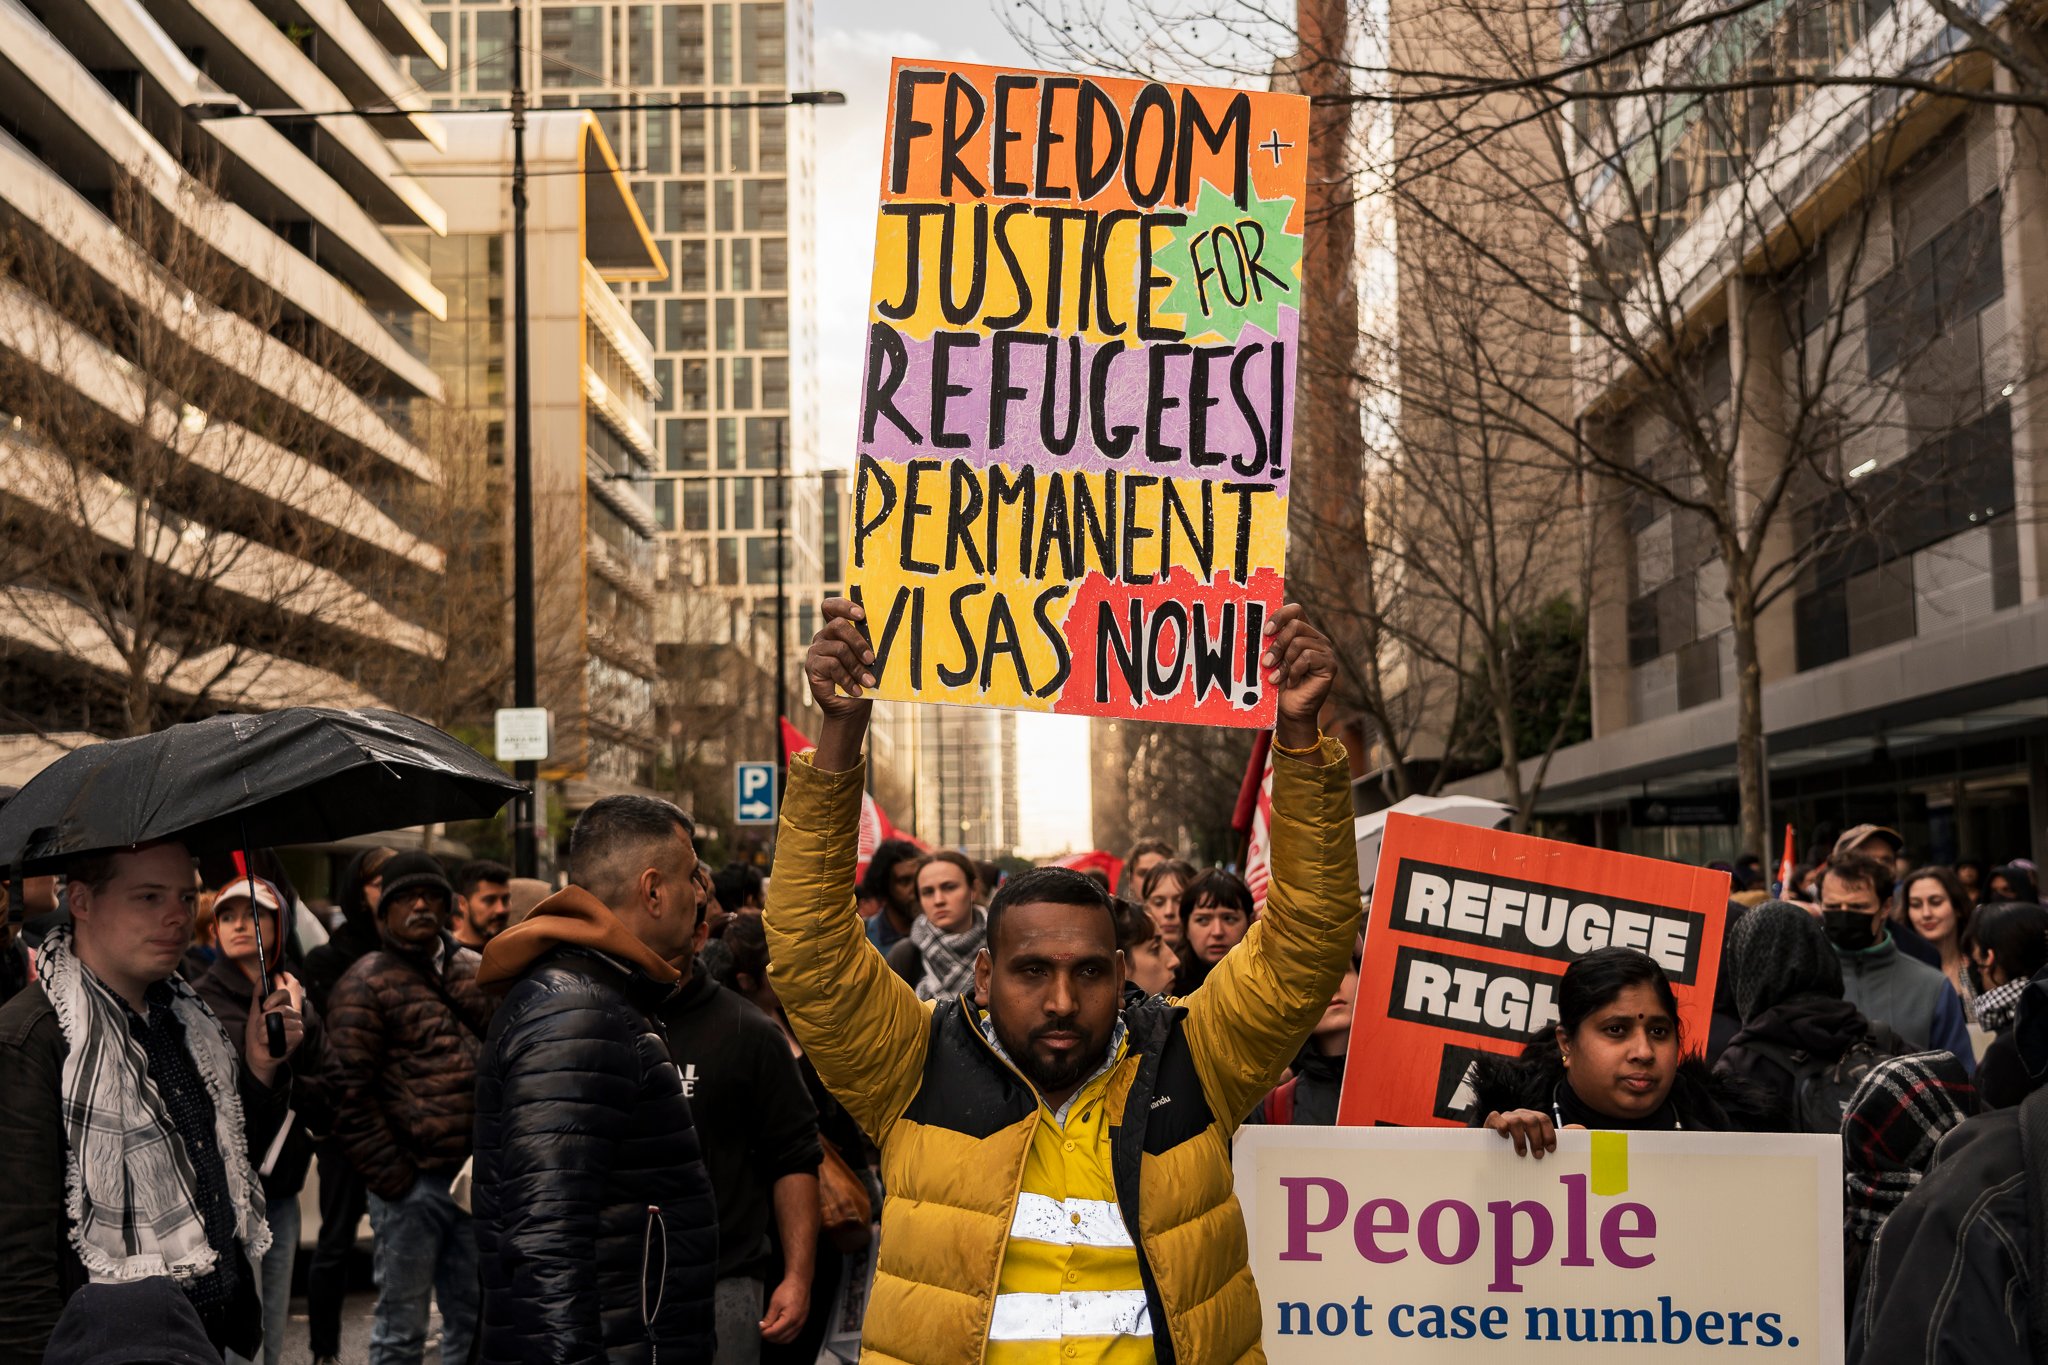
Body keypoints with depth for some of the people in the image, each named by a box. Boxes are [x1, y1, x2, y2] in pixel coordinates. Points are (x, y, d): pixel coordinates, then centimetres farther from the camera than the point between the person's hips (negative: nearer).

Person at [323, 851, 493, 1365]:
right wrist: (389, 1176, -12)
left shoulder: (476, 974, 12)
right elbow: (350, 1091, -10)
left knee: (471, 1322, 13)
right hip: (410, 1182, -5)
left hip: (473, 1177, 5)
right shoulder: (367, 984, -5)